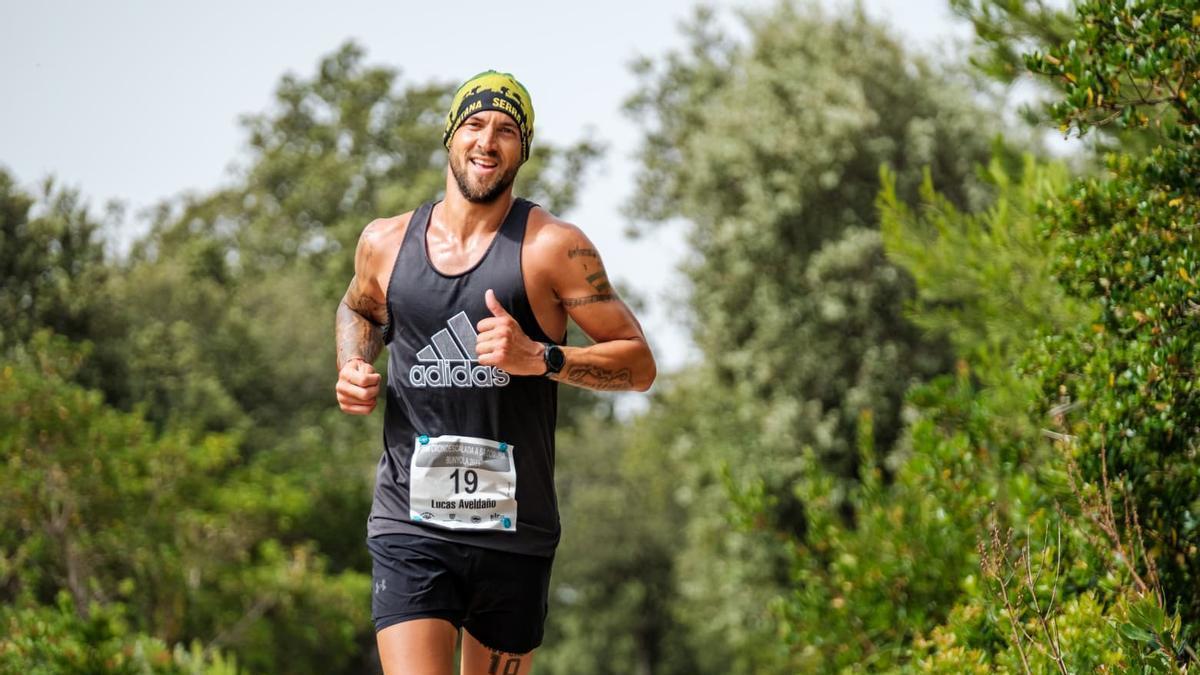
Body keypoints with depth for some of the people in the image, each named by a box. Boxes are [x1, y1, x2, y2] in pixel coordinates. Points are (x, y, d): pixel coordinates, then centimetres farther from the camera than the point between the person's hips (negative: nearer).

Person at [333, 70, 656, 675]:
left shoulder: (553, 247, -4)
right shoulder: (385, 243, 7)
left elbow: (638, 364, -3)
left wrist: (538, 358, -19)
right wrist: (353, 369, 9)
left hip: (515, 532, -1)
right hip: (409, 526, 1)